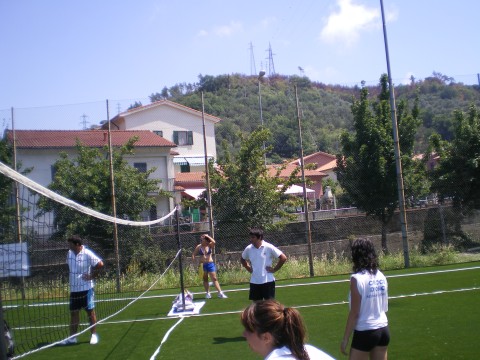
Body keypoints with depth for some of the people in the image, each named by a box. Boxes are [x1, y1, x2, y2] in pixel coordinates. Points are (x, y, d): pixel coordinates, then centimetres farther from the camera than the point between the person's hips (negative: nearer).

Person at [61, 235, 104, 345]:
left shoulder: (87, 254, -14)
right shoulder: (69, 253, 5)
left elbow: (100, 264, -16)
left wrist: (92, 276, -13)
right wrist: (73, 277, 9)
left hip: (86, 288, -6)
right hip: (74, 288, 6)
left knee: (90, 311, 2)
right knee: (73, 312, 9)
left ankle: (94, 335, 13)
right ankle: (72, 337, 16)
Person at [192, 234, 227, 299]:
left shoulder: (210, 245, -1)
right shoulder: (199, 247, 1)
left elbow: (213, 242, -23)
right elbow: (193, 254, 6)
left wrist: (208, 236, -15)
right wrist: (194, 261, -8)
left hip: (210, 264, -1)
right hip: (202, 265, 1)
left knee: (214, 279, -3)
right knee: (205, 279, 9)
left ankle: (220, 293, -5)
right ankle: (208, 293, 18)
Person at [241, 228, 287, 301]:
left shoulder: (269, 247, -11)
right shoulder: (248, 249, 2)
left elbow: (283, 258, -10)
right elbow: (243, 259, 23)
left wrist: (274, 269, -9)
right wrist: (248, 268, 10)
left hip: (268, 281, -4)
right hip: (254, 282, 4)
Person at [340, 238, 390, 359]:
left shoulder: (357, 278, -15)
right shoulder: (381, 276, 5)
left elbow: (354, 314, -13)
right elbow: (384, 307, 12)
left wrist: (345, 339, -7)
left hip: (365, 332, -6)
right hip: (383, 329, 6)